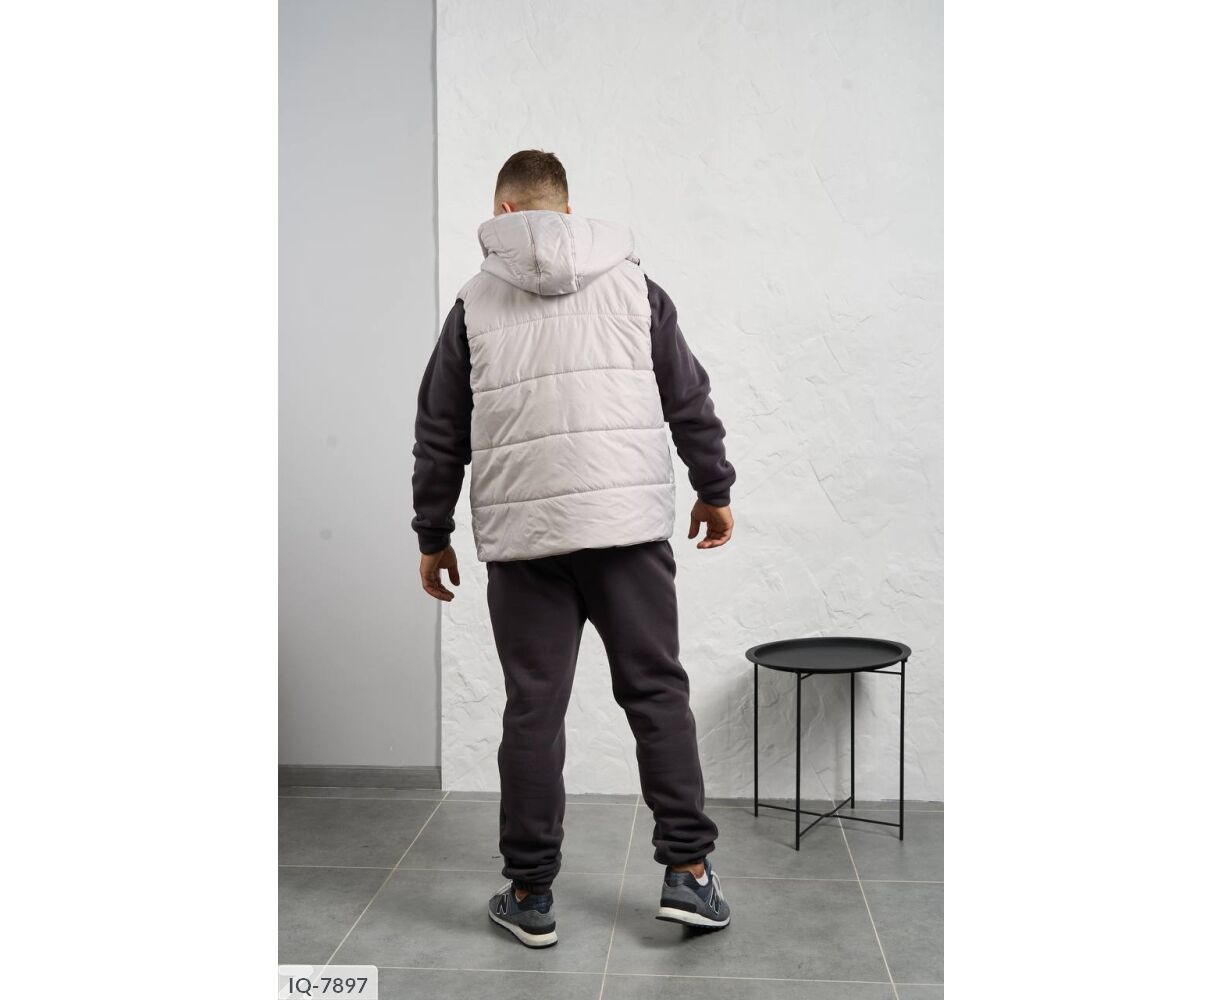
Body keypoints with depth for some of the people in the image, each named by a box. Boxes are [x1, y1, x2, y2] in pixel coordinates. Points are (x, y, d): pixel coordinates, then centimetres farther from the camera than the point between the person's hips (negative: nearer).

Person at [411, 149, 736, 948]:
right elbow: (689, 398, 7)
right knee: (658, 693, 9)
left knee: (534, 710, 6)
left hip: (523, 534, 0)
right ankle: (689, 872, 10)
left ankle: (531, 895, 15)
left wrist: (433, 535, 16)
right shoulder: (630, 279, 8)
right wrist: (715, 488, 18)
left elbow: (441, 435, 8)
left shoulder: (477, 301, 8)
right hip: (629, 522, 0)